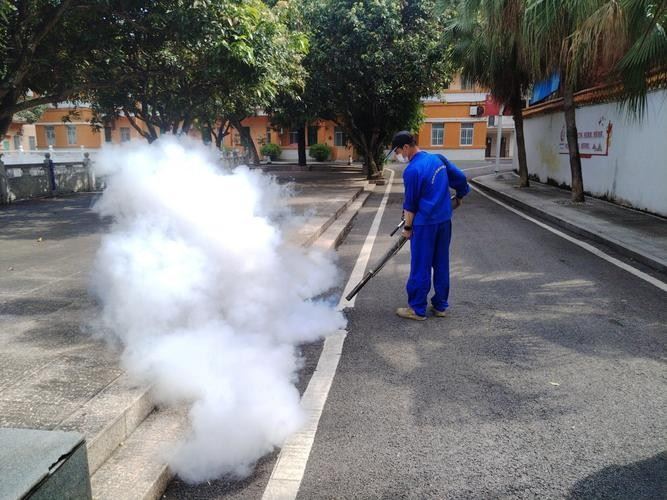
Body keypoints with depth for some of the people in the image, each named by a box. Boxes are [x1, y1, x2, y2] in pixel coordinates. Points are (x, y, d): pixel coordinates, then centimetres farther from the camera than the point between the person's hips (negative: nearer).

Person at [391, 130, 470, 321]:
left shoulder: (412, 170, -16)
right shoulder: (438, 159, 6)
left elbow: (411, 204, -11)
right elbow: (461, 178, 11)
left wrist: (407, 227, -1)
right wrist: (459, 196, 28)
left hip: (425, 224, -8)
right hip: (444, 220, 8)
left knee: (420, 267, 2)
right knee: (441, 264, 14)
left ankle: (417, 309, 11)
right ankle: (440, 306, 24)